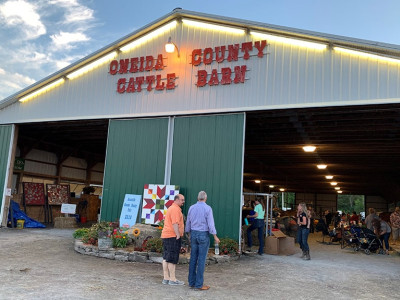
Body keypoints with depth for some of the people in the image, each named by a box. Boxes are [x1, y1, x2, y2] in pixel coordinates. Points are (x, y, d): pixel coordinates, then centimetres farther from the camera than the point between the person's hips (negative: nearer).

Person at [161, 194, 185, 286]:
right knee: (172, 258, -6)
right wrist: (178, 235, -20)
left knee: (166, 258, 10)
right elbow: (175, 223, -20)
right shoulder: (175, 209, -13)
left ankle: (166, 278, 14)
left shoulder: (170, 208, 22)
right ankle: (172, 279, -2)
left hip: (166, 235, 11)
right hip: (173, 236, -10)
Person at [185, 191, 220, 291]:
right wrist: (215, 237, -4)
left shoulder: (192, 208, 3)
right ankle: (199, 284, 1)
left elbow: (188, 223, 10)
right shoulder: (208, 208, -12)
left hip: (194, 234, 5)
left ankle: (192, 282, 14)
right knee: (201, 260, -2)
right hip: (204, 235, -5)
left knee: (193, 259, 10)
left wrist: (189, 234, 24)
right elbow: (210, 224, -14)